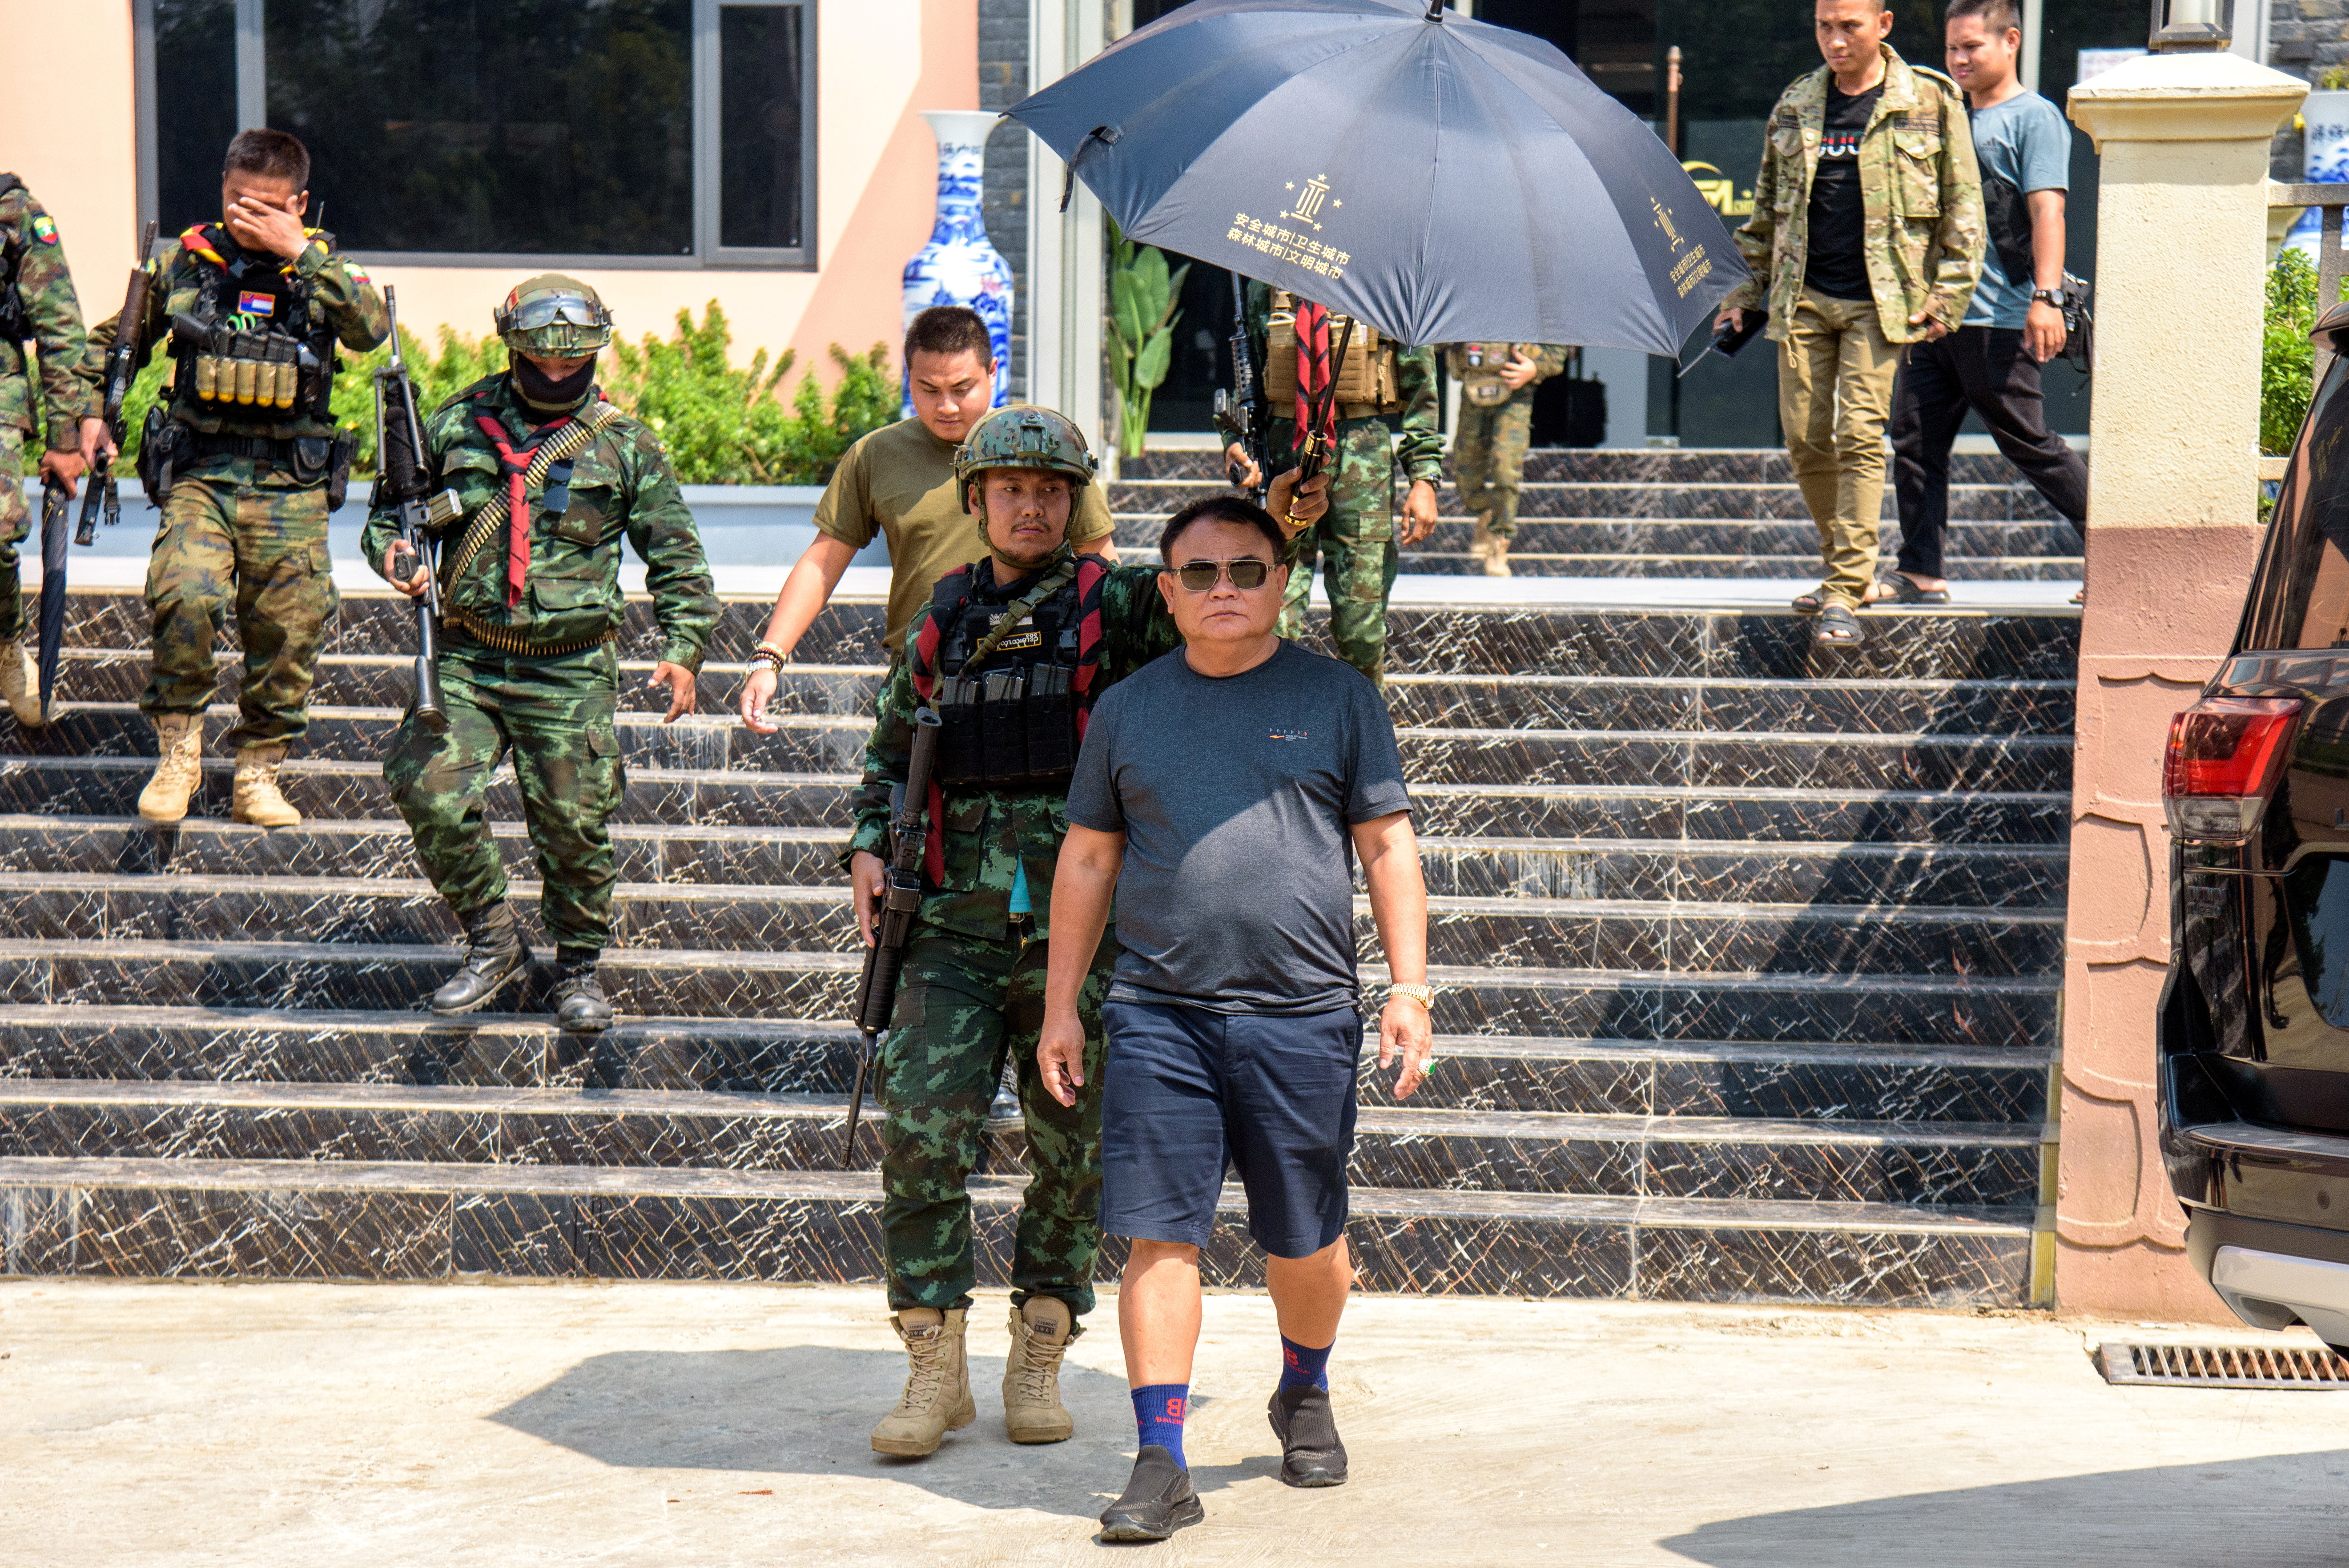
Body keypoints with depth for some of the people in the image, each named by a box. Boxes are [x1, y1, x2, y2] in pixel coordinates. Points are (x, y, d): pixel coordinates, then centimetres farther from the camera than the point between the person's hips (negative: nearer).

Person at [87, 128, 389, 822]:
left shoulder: (322, 266, 4)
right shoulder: (182, 263, 5)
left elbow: (371, 329, -18)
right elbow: (112, 344, 20)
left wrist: (298, 254, -20)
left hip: (291, 486, 1)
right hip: (198, 475, -1)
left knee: (288, 633, 1)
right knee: (185, 597, -23)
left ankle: (258, 773, 18)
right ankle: (178, 750, -5)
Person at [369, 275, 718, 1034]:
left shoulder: (624, 444, 4)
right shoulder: (457, 424, 6)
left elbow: (677, 557, 8)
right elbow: (391, 509, 15)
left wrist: (683, 650, -4)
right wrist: (394, 555, -8)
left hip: (572, 672, -1)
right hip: (467, 659, 1)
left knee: (575, 826, -1)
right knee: (429, 791, -16)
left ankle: (578, 969, 22)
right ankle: (491, 941, 4)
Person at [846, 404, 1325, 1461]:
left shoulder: (1114, 604, 2)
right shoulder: (942, 619, 12)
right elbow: (893, 747, 23)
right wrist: (869, 847, 9)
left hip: (1080, 925, -2)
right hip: (959, 924, 2)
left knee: (1072, 1148, 5)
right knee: (920, 1130, -7)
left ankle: (1040, 1356, 21)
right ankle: (936, 1367, 4)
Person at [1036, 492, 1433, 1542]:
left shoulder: (1336, 698, 6)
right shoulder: (1128, 709, 11)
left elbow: (1388, 847, 6)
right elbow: (1087, 860, 15)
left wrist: (1409, 988, -1)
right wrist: (1061, 1006, 12)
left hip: (1303, 1016, -1)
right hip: (1158, 1015, 1)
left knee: (1306, 1242, 10)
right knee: (1159, 1237, -5)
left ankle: (1305, 1397, 37)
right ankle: (1162, 1466, -1)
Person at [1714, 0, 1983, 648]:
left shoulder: (1930, 102, 0)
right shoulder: (1795, 105, 11)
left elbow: (1962, 202, 2)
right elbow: (1766, 205, 20)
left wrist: (1949, 291, -4)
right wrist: (1747, 286, 16)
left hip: (1880, 300, -4)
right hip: (1803, 297, 4)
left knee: (1860, 436, -11)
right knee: (1805, 440, 3)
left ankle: (1845, 592, -10)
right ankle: (1851, 569, 22)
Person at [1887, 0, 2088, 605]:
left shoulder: (2034, 118, -2)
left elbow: (2047, 210, -13)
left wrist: (2046, 296, -23)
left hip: (1997, 318, -8)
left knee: (2028, 442, -5)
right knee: (1916, 441, 3)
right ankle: (1920, 573, 6)